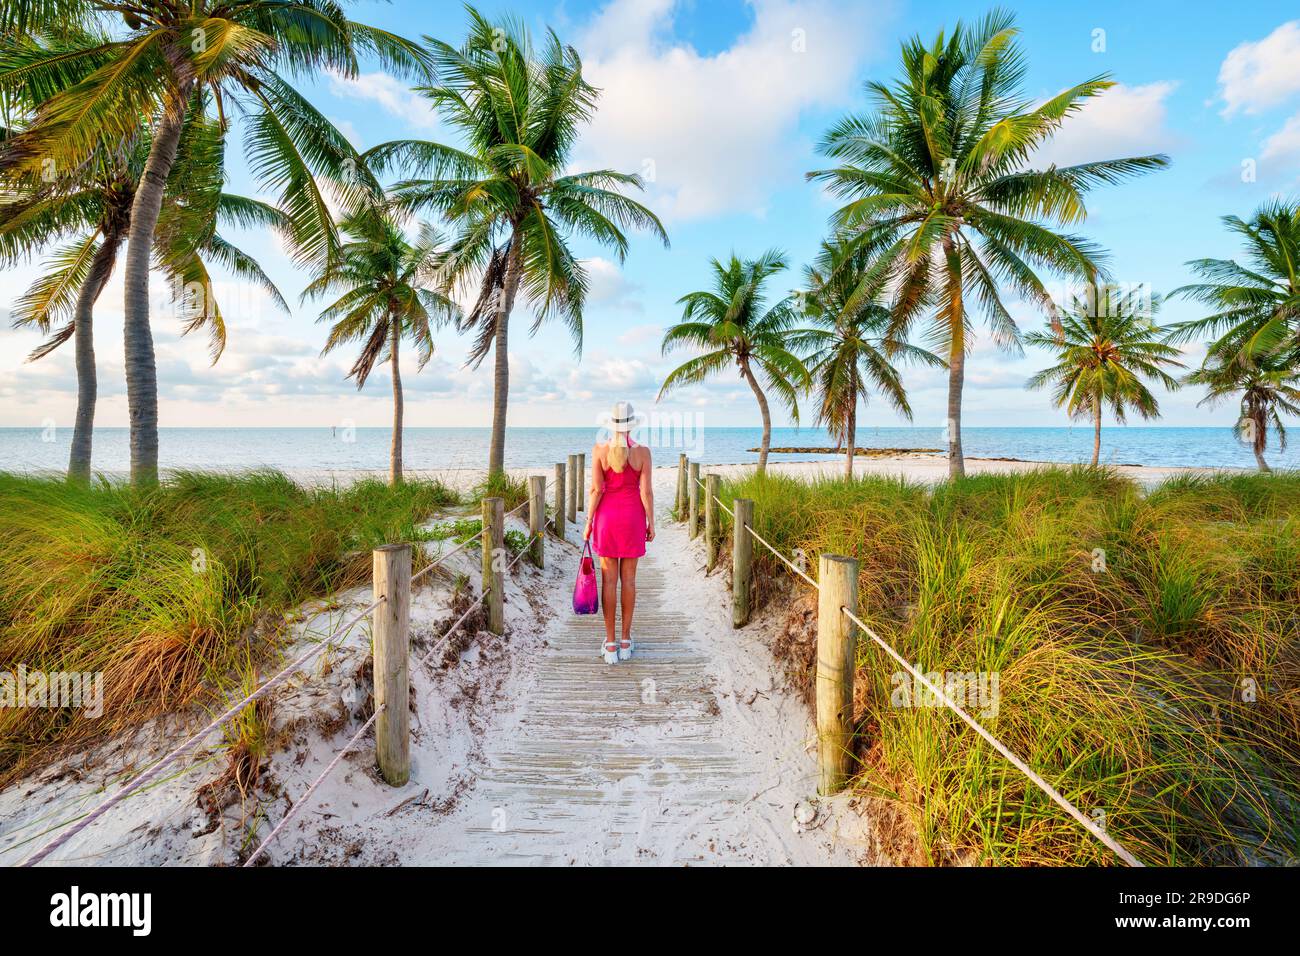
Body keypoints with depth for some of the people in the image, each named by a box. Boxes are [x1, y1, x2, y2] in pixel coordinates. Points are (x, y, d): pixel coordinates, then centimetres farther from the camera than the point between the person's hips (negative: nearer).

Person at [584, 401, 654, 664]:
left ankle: (610, 644, 9)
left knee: (609, 579, 5)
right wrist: (651, 523, 3)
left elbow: (596, 489, -9)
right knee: (628, 578, 10)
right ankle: (625, 641, 17)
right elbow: (646, 491, -7)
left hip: (606, 515, 0)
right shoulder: (642, 452, -7)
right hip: (633, 516, 0)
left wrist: (588, 522, -1)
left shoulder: (599, 450, -8)